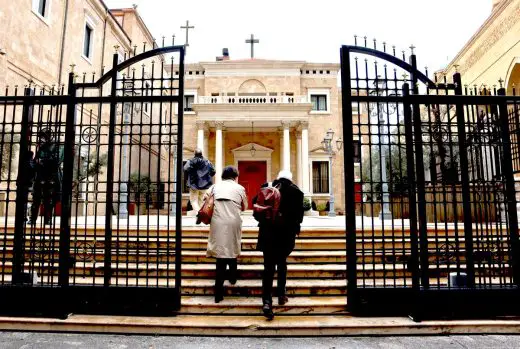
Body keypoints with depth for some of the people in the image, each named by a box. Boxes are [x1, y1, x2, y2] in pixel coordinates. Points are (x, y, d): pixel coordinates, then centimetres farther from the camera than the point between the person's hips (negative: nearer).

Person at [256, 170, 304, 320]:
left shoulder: (267, 187, 5)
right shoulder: (296, 191, 2)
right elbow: (299, 213, -1)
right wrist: (295, 228, 13)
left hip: (268, 231, 0)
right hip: (286, 232, 0)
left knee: (269, 266, 1)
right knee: (281, 262, 20)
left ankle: (267, 301, -9)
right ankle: (281, 295, 24)